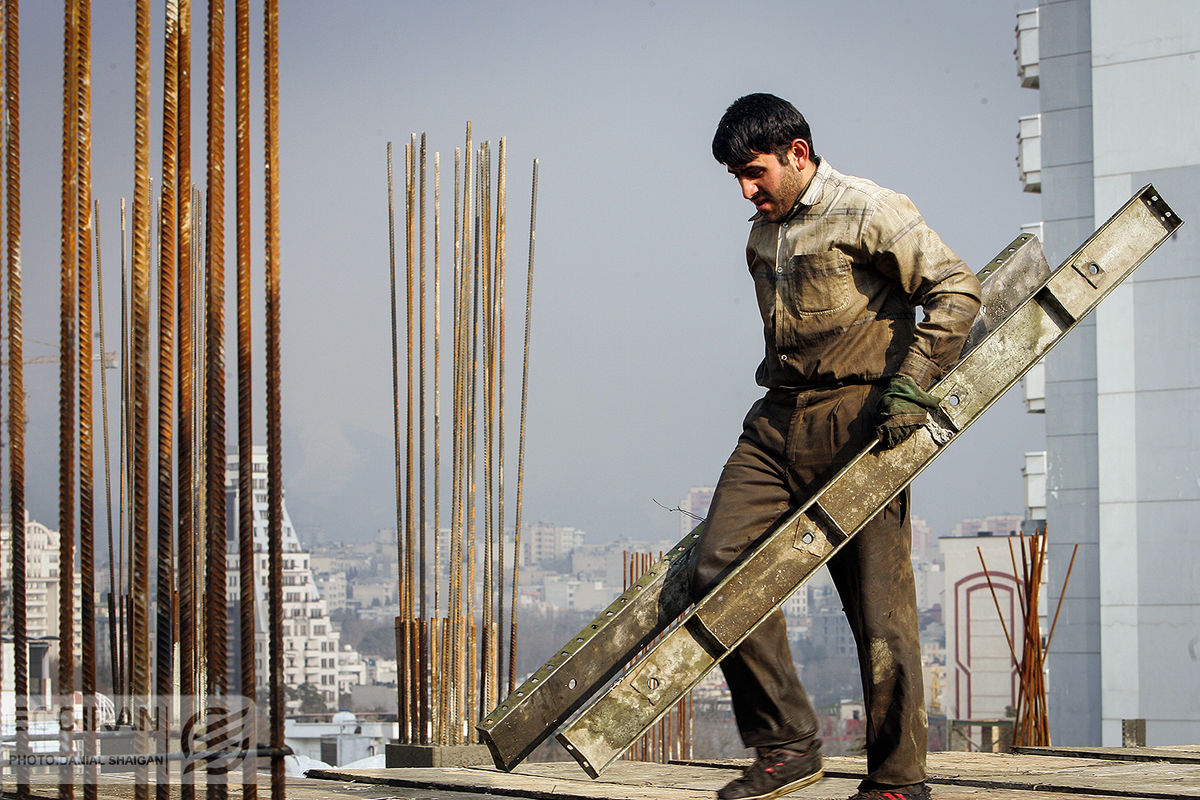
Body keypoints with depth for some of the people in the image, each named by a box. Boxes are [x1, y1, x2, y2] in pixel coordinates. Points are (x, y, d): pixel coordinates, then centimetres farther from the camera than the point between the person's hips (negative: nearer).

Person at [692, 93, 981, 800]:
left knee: (880, 609, -5)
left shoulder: (867, 211, -4)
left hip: (857, 422, -7)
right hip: (778, 423, 7)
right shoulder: (762, 237, 19)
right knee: (719, 571, -10)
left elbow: (957, 289, -11)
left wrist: (910, 385, -17)